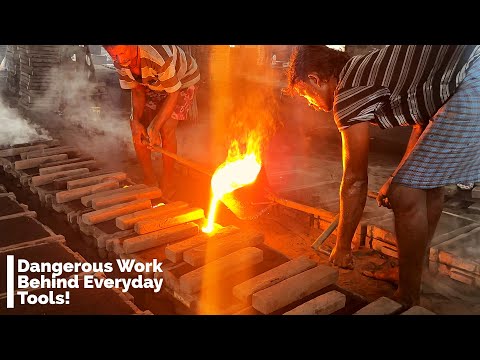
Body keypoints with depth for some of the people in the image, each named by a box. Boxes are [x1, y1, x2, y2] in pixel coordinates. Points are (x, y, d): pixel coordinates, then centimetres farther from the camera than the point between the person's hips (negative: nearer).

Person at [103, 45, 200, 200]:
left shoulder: (159, 56, -41)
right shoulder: (120, 63, -19)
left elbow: (173, 94, -32)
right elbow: (137, 90, -7)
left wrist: (155, 127, -35)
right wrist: (136, 121, -22)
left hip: (181, 82, -6)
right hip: (152, 85, 7)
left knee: (166, 128, -23)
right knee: (136, 126, -6)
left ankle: (168, 184, -6)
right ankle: (149, 180, 8)